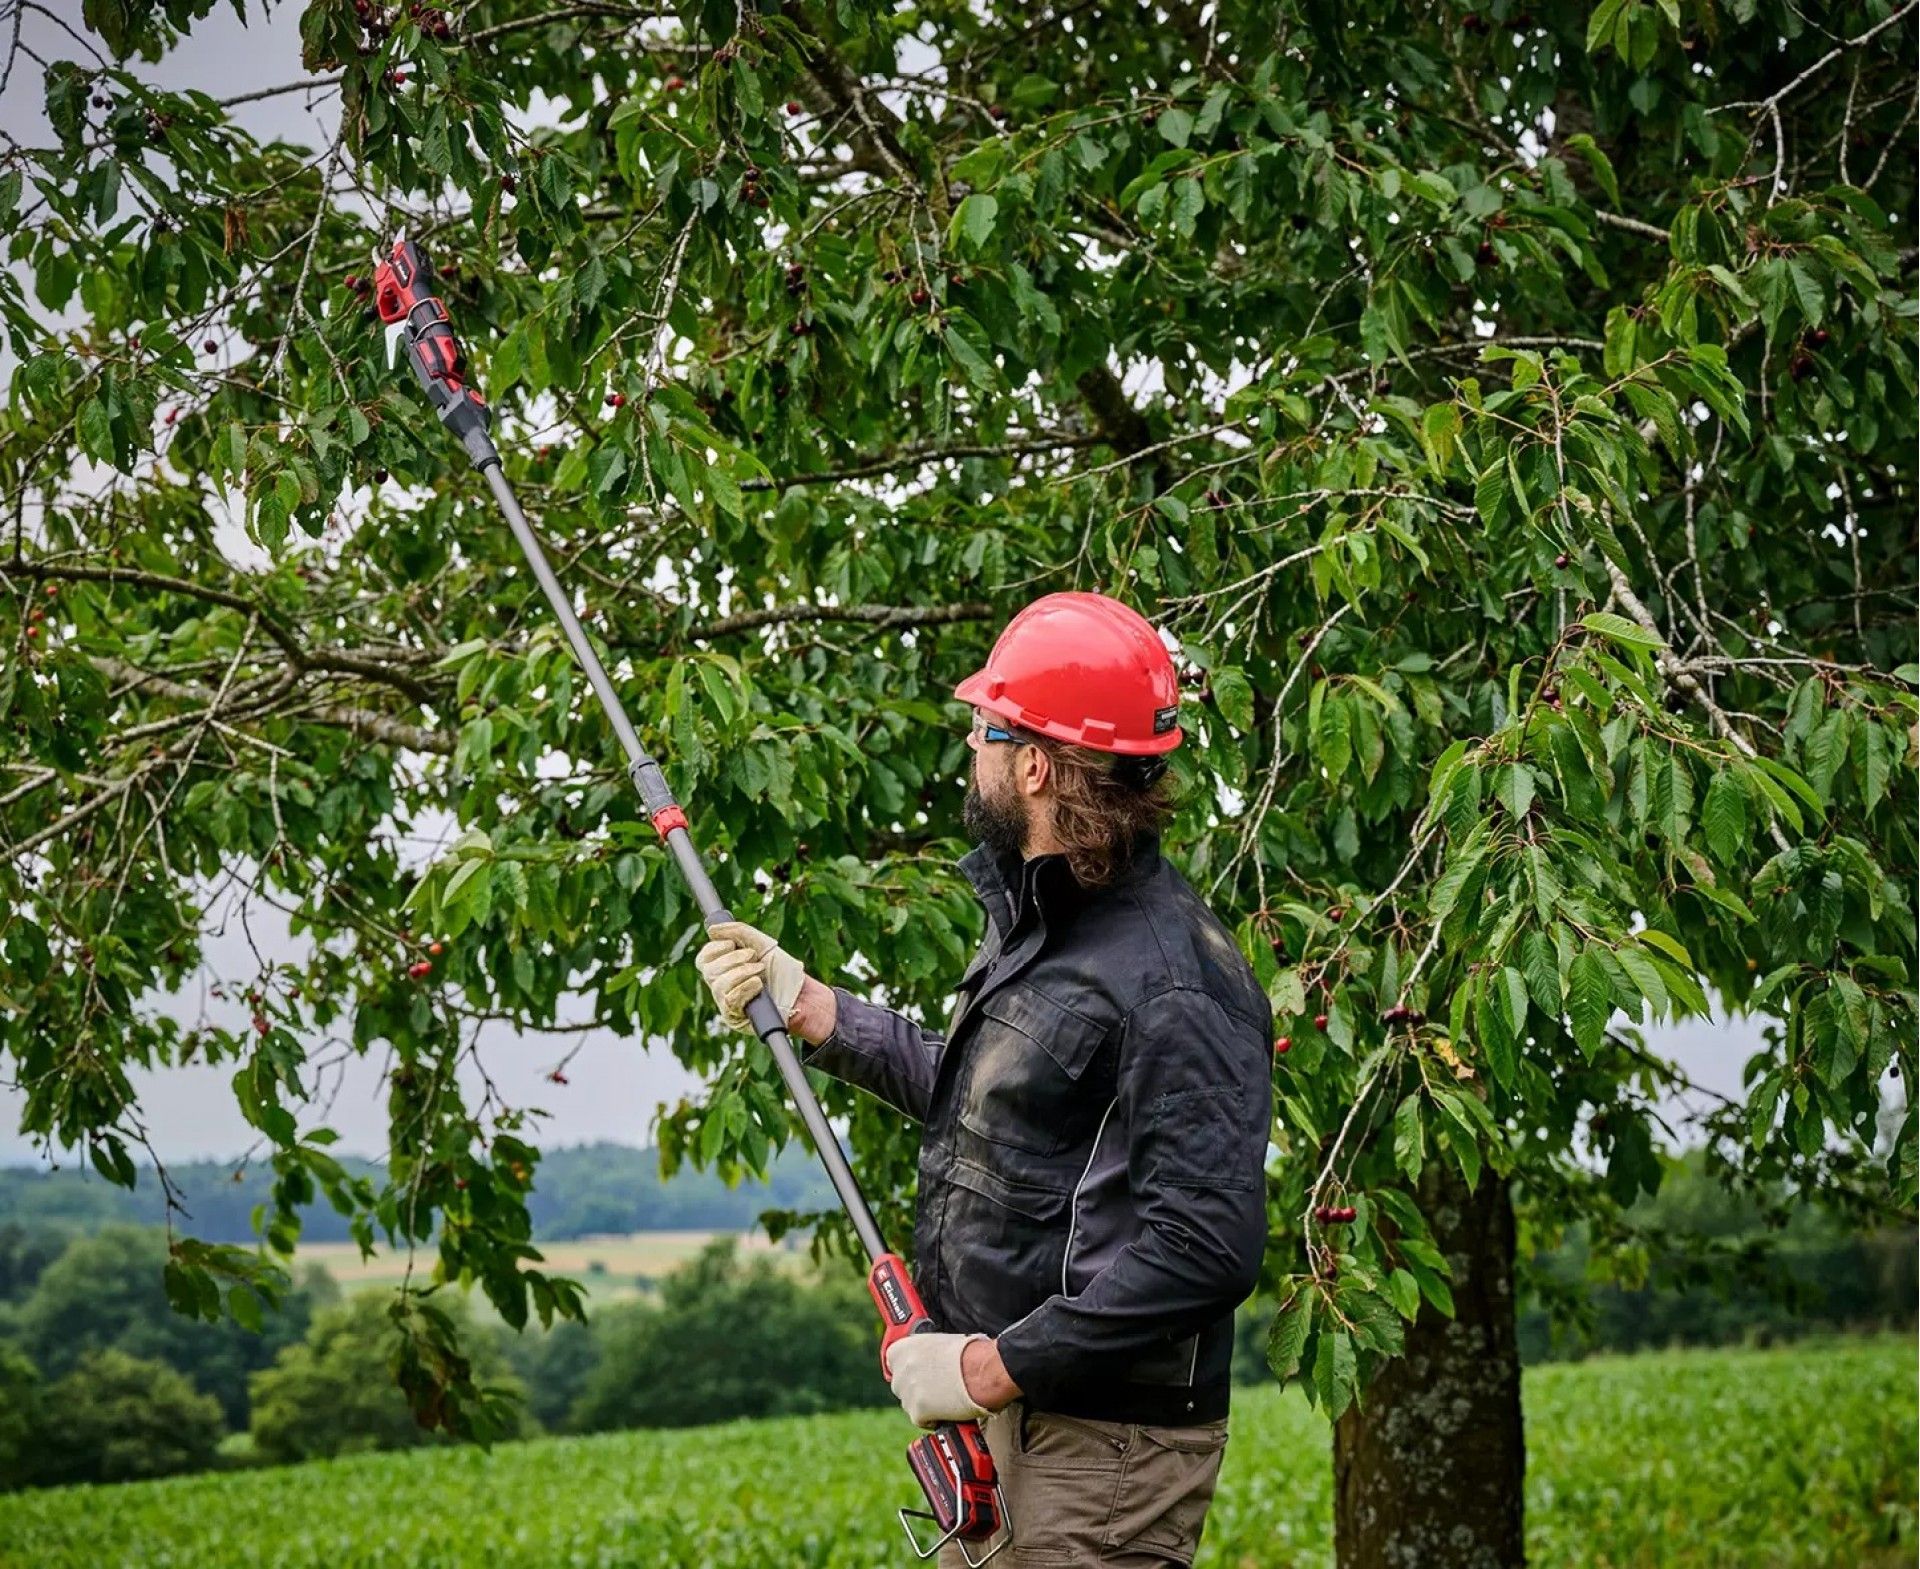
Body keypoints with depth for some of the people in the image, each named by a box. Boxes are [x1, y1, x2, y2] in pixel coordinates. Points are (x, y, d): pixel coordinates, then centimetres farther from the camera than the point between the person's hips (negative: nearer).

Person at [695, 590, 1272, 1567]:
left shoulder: (1176, 986, -22)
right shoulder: (1036, 920, 10)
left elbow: (1206, 1250, -27)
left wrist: (991, 1369, -23)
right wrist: (803, 1004, 22)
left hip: (1105, 1450, -10)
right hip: (1002, 1416, 10)